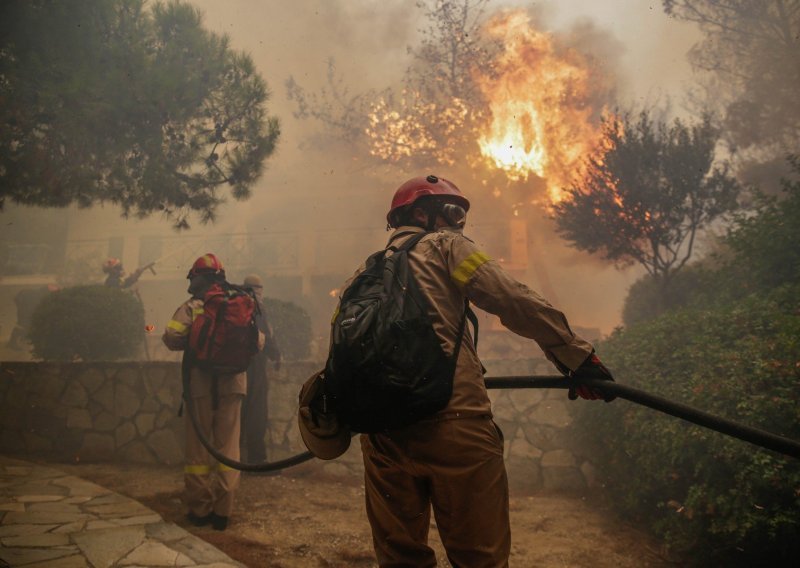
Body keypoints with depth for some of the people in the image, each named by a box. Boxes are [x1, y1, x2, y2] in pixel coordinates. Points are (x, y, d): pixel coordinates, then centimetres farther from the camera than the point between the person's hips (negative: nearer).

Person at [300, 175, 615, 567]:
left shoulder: (364, 275, 22)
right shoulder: (443, 245, 8)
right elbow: (514, 301, -4)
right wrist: (577, 356, -2)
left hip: (381, 432, 6)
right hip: (452, 423, -6)